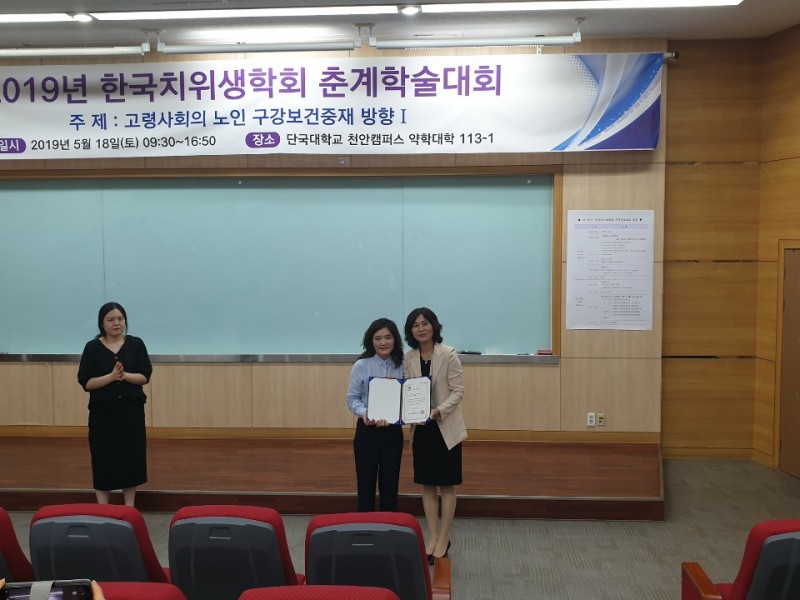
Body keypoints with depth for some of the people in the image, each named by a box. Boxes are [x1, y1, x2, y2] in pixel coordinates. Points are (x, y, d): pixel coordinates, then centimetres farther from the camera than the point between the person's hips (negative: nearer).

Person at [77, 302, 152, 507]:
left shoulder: (136, 344, 1)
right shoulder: (92, 348, -2)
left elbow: (145, 376, -2)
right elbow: (85, 382, -7)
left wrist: (125, 375, -20)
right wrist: (111, 376, -20)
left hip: (131, 409, 1)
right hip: (103, 411, -1)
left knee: (131, 457, 6)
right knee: (103, 459, 3)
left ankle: (129, 508, 19)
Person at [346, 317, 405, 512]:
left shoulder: (402, 367, -1)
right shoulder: (361, 366, -6)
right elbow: (352, 398, -4)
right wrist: (364, 413, -23)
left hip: (393, 431, 2)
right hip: (367, 431, -2)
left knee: (390, 484, 12)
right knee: (366, 483, 7)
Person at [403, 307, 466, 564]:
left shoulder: (448, 354, -11)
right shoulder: (408, 358, 1)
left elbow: (458, 391, -11)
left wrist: (438, 411, -23)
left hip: (445, 427, -4)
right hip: (420, 428, 4)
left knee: (447, 485, 6)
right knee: (427, 485, 11)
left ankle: (444, 539, 18)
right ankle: (432, 537, 23)